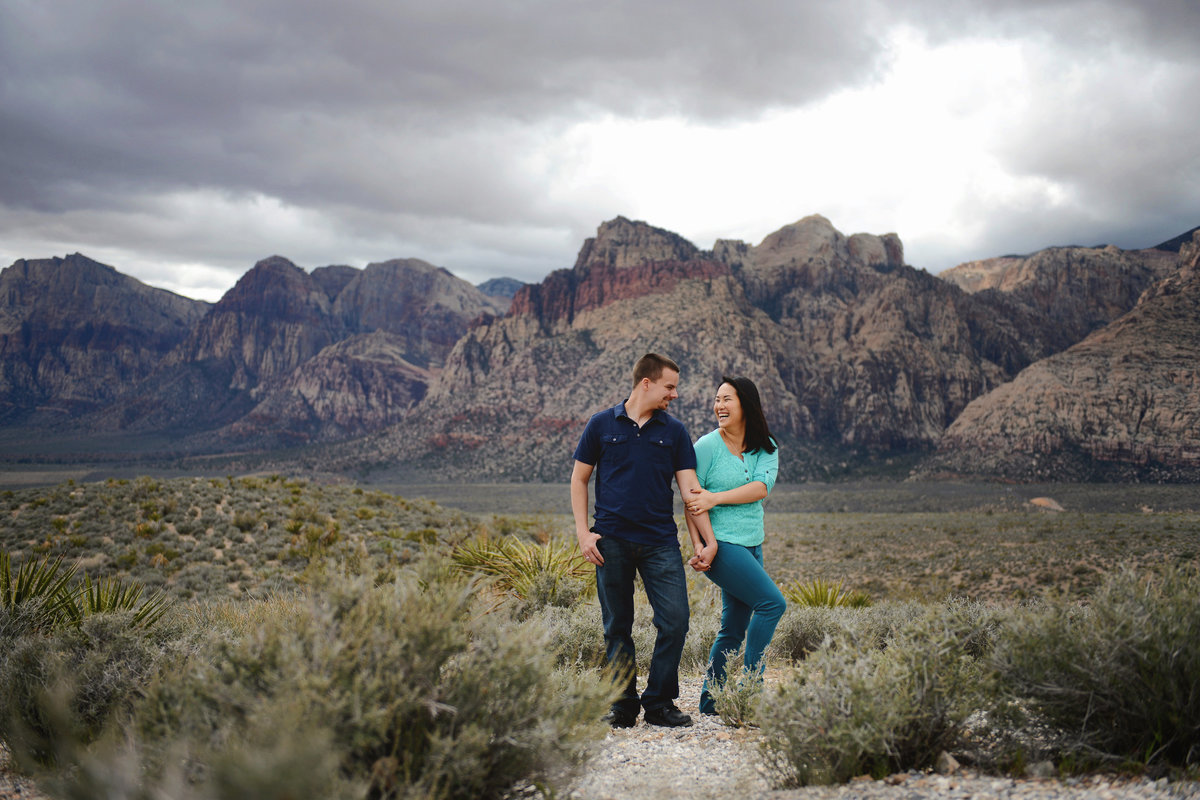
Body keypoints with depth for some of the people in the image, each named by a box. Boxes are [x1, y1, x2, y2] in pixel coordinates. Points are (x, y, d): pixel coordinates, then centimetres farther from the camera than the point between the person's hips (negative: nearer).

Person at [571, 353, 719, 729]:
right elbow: (579, 479, 9)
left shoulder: (674, 431, 9)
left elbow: (690, 488, 6)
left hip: (661, 542, 1)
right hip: (612, 541, -1)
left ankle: (659, 702, 7)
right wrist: (583, 532, -1)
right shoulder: (602, 424, 5)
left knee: (675, 620, -7)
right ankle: (623, 705, 15)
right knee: (617, 628, 4)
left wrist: (706, 540, -1)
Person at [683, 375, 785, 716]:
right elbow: (690, 500, -5)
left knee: (734, 628, 7)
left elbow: (761, 487, -9)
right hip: (721, 544, -6)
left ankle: (709, 700, 16)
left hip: (751, 545, 6)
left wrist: (714, 498, -19)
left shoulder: (766, 448, 7)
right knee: (772, 602, -16)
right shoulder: (707, 446, -6)